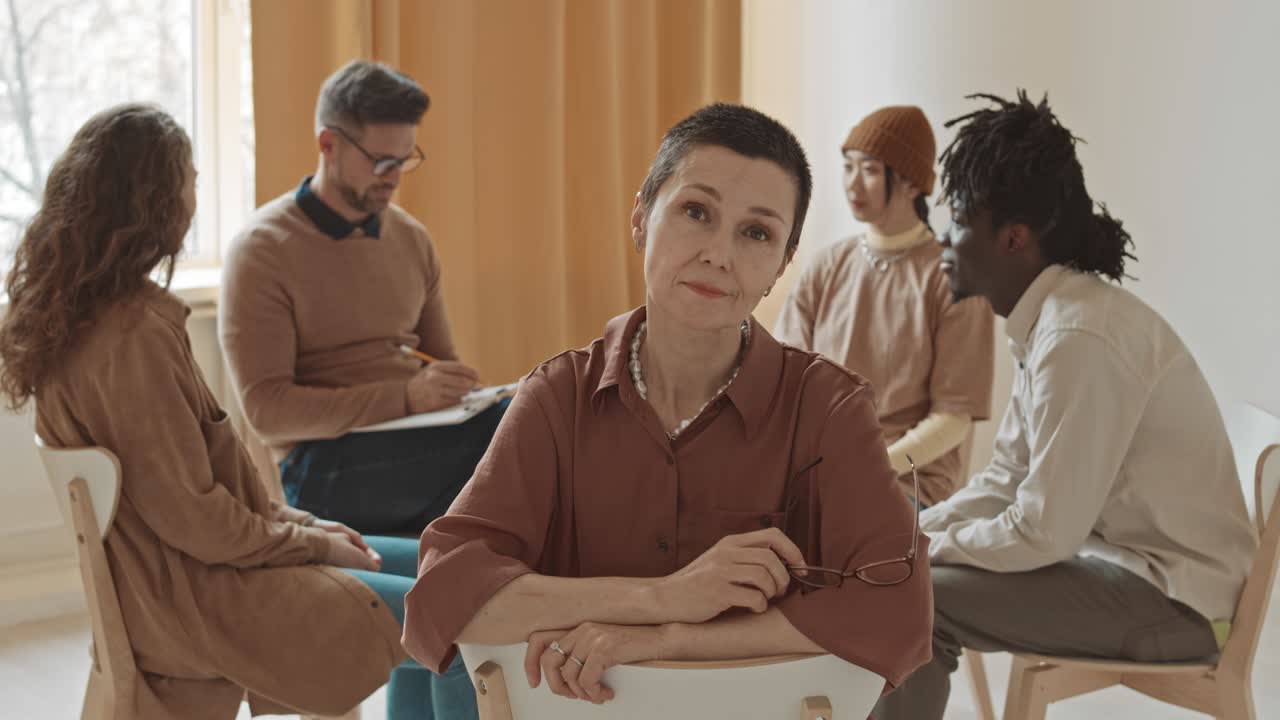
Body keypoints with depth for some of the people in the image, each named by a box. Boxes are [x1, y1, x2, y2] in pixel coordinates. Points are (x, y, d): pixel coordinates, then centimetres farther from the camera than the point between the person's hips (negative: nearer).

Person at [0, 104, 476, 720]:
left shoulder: (86, 314, 7)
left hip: (176, 566, 11)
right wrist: (310, 541, -8)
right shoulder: (133, 336, -23)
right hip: (189, 597, -10)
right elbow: (190, 517, -21)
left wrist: (296, 523, 8)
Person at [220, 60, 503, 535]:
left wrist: (458, 392, -2)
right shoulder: (262, 250, -3)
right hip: (320, 468, -6)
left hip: (411, 449, 6)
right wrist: (405, 398, -22)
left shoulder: (411, 239, 15)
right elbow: (267, 409, -11)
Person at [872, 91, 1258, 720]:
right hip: (1127, 561, 9)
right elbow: (1004, 482, 11)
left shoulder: (1079, 337, -24)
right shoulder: (1046, 321, 6)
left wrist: (921, 549, -10)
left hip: (1173, 597, -9)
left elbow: (1043, 531, -23)